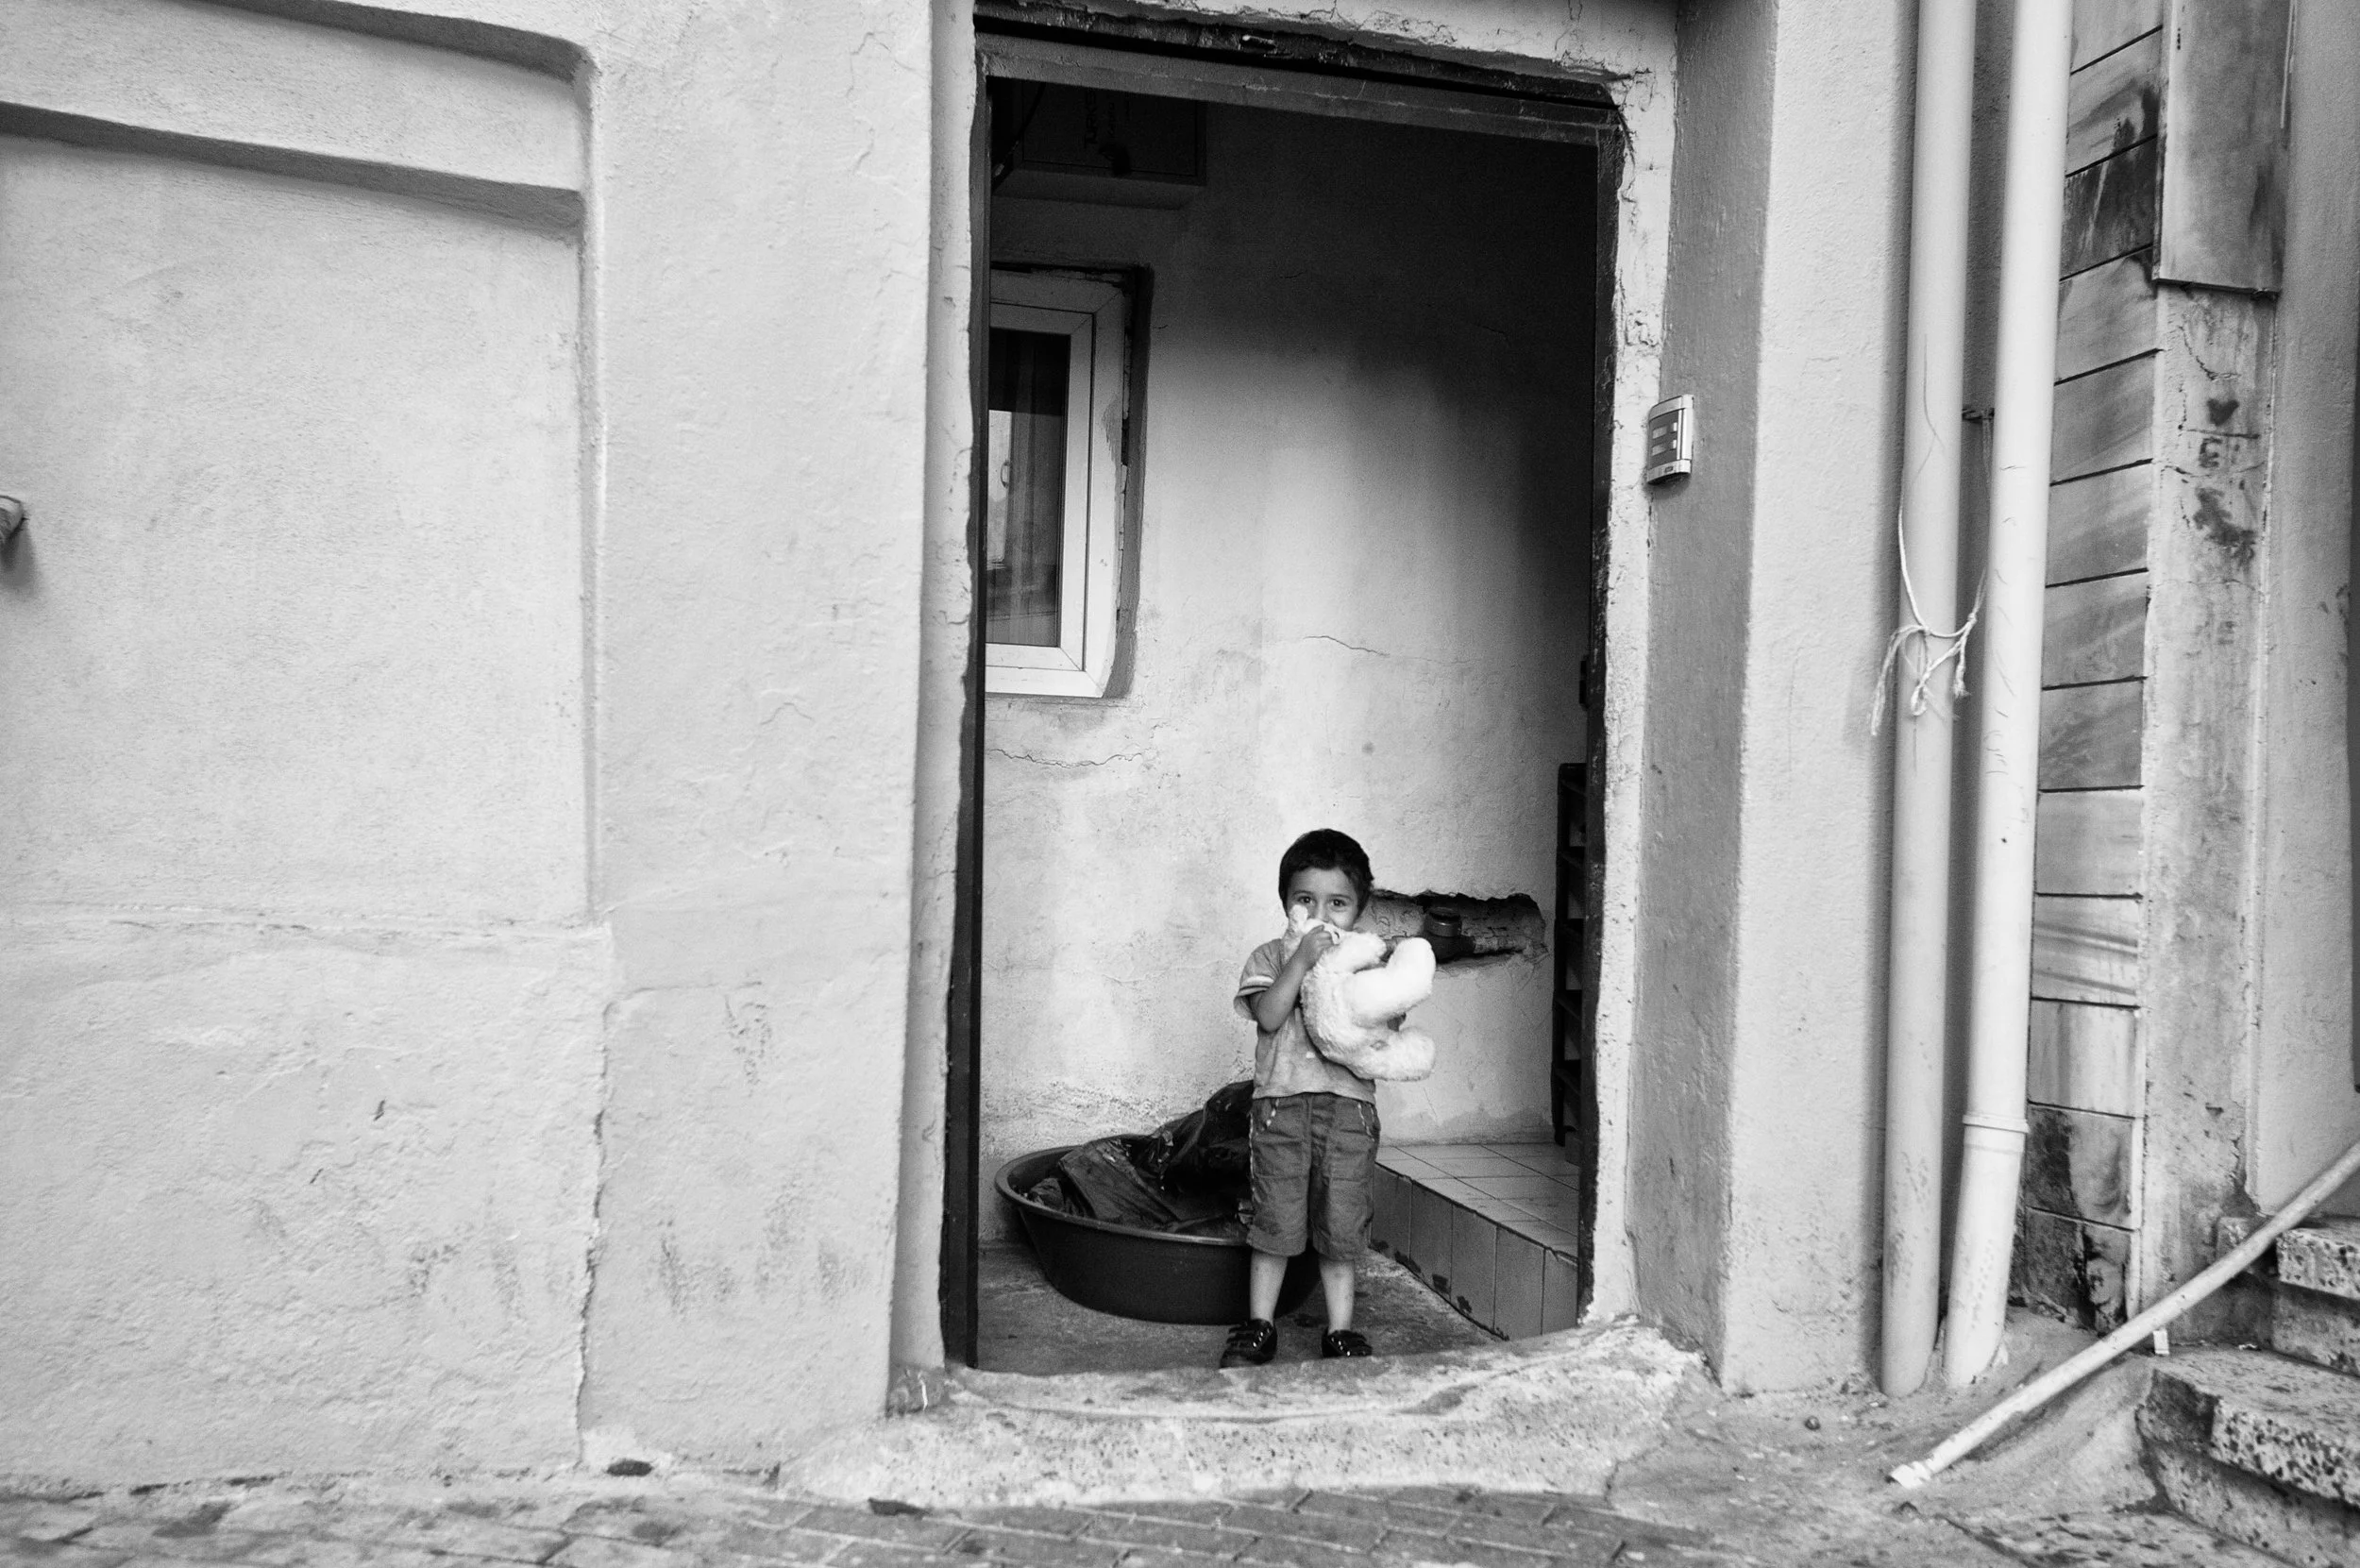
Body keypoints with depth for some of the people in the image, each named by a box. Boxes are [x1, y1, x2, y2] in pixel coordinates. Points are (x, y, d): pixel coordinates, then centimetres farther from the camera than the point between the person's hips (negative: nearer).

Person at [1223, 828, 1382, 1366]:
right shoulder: (1270, 957, 5)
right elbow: (1269, 1015, -12)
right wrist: (1302, 958, -17)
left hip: (1349, 1106, 1)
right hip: (1281, 1104, -1)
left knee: (1341, 1227, 5)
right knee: (1275, 1222, 4)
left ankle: (1341, 1331, 18)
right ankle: (1259, 1327, 17)